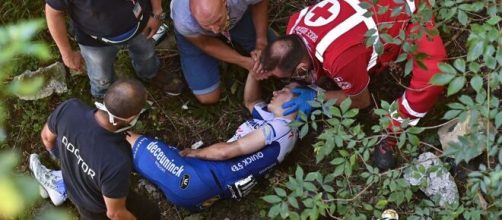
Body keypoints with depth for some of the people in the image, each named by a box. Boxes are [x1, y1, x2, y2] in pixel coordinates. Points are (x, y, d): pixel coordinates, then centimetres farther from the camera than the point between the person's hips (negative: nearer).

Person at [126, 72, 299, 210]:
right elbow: (250, 101, 36)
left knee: (131, 141, 0)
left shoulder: (281, 127, -10)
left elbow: (227, 151, -13)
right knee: (134, 141, 12)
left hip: (200, 182, -9)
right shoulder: (272, 120, 16)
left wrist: (194, 153, 2)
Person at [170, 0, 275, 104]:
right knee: (208, 97, -7)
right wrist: (244, 62, -24)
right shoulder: (184, 22, -43)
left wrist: (261, 41, -22)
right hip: (198, 36, -2)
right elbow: (205, 44, -20)